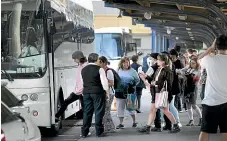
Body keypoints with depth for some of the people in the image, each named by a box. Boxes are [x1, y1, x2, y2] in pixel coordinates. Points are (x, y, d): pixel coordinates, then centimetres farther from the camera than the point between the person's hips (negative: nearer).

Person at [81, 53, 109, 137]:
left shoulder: (83, 70, 10)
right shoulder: (99, 69, -8)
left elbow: (83, 82, 11)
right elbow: (104, 82, -11)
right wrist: (107, 93, -4)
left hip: (86, 92, 5)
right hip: (97, 92, -5)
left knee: (87, 112, 9)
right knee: (99, 112, 2)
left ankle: (84, 132, 10)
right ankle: (99, 132, 3)